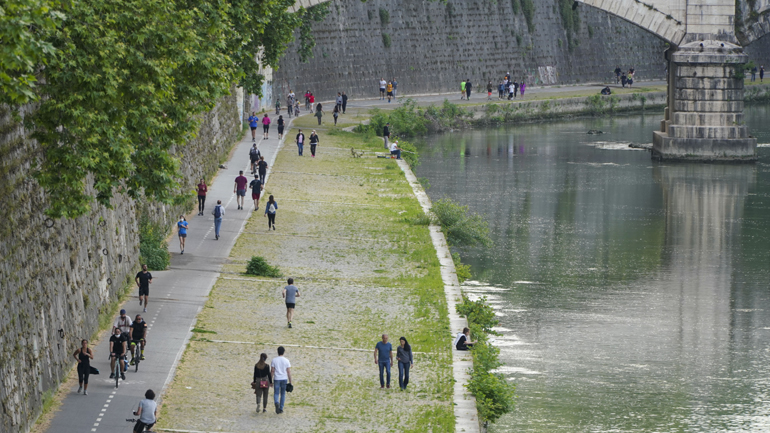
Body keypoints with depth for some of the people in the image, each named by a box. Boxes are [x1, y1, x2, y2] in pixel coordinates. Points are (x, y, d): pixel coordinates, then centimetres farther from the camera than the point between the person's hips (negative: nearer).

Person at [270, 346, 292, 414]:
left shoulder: (274, 360, -3)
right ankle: (281, 409, 15)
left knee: (276, 393, 5)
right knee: (283, 394, 13)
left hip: (276, 379, -1)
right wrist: (290, 382, 2)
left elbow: (272, 371, -3)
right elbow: (289, 372, -4)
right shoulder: (286, 361, -3)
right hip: (284, 379, 1)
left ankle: (276, 403, -26)